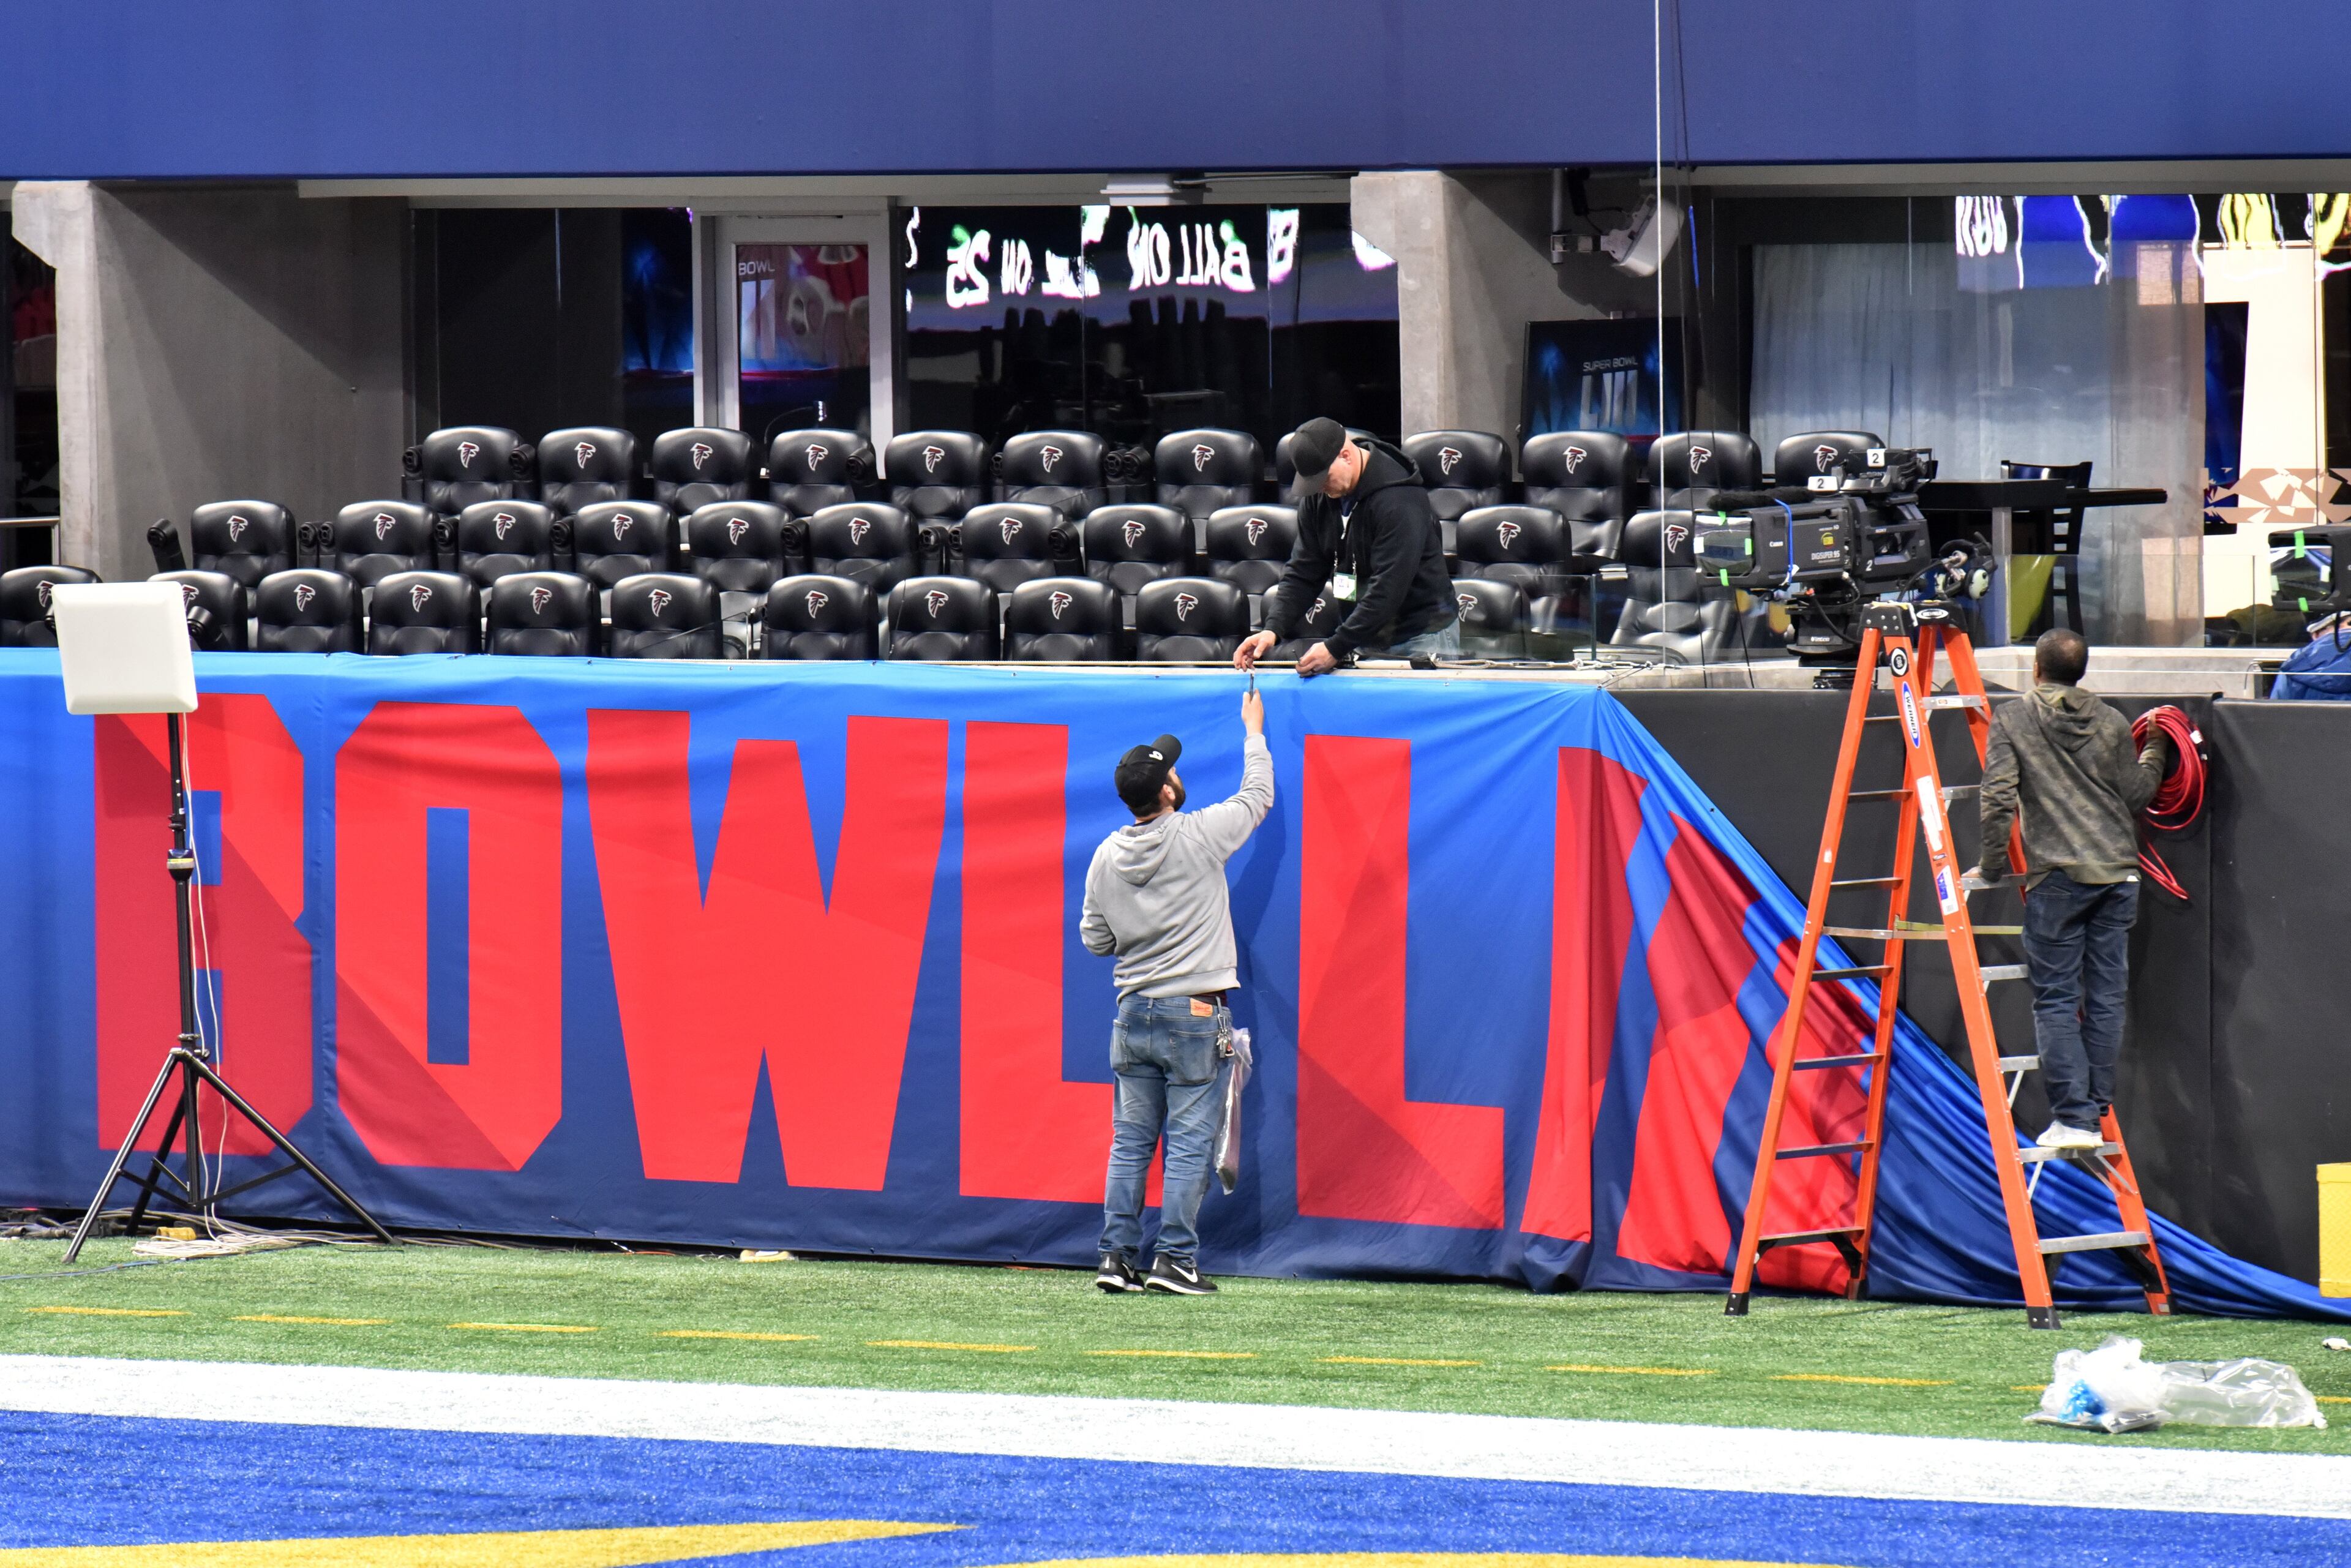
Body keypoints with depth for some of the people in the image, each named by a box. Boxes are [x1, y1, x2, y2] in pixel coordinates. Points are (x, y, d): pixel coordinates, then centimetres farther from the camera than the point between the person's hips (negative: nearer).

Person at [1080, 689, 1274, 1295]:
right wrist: (1254, 732, 21)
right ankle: (1175, 1259, -3)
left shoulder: (1108, 857, 1)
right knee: (1188, 1143, -1)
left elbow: (1096, 939, 8)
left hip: (1133, 1014, 4)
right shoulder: (1200, 836, -10)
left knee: (1130, 1142, 9)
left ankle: (1117, 1255, 7)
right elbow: (1258, 796, 6)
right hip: (1196, 1014, -4)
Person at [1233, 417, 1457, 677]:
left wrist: (1336, 648, -28)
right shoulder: (1318, 498, 2)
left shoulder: (1398, 500, -22)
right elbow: (1303, 573, 4)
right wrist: (1273, 629, -12)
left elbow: (1388, 587, -26)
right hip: (1366, 640, 6)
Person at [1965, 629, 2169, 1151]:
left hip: (2058, 877, -4)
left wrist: (1992, 868, 3)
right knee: (2106, 997, 8)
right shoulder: (2110, 722, 8)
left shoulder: (2013, 719, 0)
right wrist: (2156, 749, 29)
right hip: (2118, 872, 4)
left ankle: (2073, 1117, -7)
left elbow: (1997, 799, -8)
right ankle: (2097, 1113, 9)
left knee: (2056, 1000, 0)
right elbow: (2135, 794, 12)